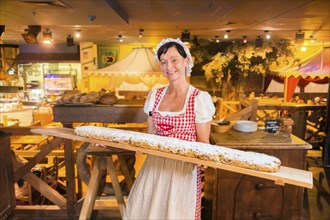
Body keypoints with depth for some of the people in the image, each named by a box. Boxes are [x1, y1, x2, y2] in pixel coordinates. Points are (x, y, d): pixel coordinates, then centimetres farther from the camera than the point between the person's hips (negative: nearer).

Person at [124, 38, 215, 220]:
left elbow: (203, 143, -6)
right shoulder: (155, 95, 4)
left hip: (183, 169, -4)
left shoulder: (199, 98, -10)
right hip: (154, 167, 4)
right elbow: (150, 136, 10)